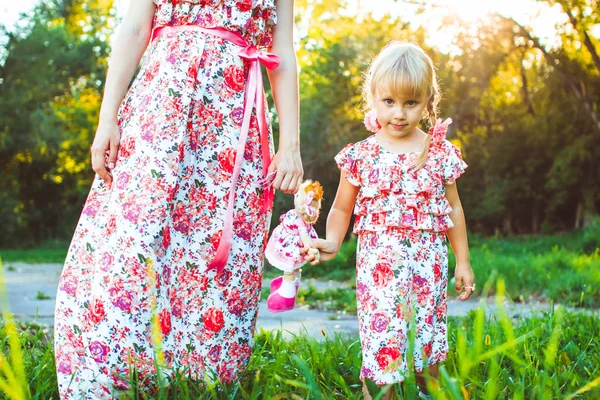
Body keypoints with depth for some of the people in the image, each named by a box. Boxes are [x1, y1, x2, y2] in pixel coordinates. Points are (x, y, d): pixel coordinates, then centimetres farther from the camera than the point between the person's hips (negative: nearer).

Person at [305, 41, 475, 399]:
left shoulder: (442, 153, 2)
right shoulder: (361, 156, -1)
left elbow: (453, 209, 10)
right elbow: (342, 209, 5)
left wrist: (463, 261, 12)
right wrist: (332, 242, -13)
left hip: (429, 262, 2)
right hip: (379, 264, -2)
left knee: (429, 338, 13)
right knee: (381, 338, -4)